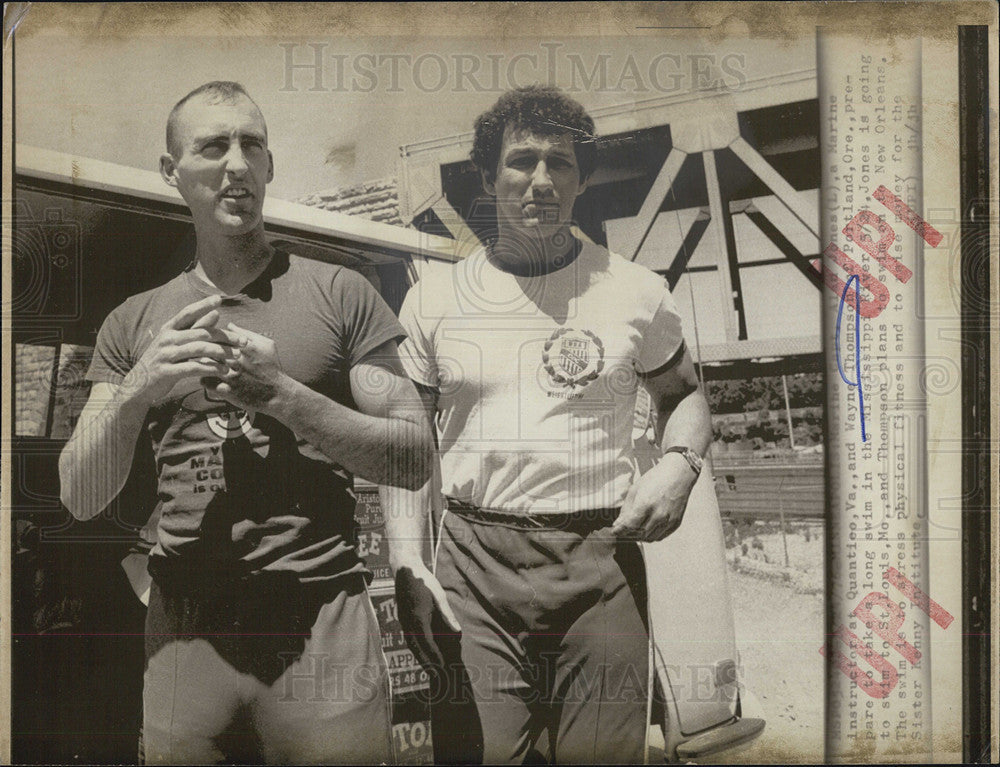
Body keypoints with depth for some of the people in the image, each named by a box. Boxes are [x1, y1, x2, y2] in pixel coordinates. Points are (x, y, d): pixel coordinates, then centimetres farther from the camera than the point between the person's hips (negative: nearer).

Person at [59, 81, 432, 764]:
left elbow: (416, 458, -5)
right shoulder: (134, 323, 9)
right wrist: (136, 392, -14)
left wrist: (282, 394, -17)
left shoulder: (341, 294, 0)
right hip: (184, 634, 3)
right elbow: (81, 498, 4)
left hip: (322, 624, -2)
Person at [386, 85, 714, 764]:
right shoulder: (434, 299, 8)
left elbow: (683, 394, 21)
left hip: (601, 559, 0)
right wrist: (407, 564, -1)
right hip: (474, 561, 0)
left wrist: (679, 462, -1)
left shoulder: (636, 292, 7)